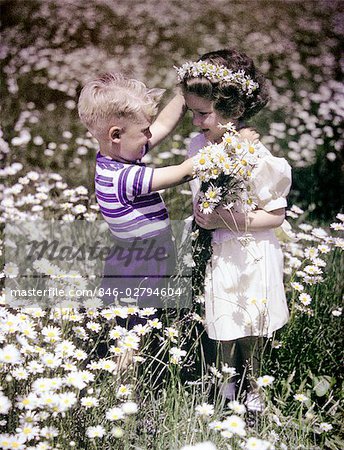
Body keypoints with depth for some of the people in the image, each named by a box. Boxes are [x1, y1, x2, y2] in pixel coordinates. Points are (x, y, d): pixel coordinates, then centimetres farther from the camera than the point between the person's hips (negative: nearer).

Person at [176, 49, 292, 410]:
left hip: (249, 258, -5)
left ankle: (249, 393, 37)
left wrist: (231, 220, -25)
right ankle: (226, 392, 40)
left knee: (249, 333, 13)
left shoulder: (254, 157, -23)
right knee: (220, 329, 18)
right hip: (214, 254, 5)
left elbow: (276, 215, -16)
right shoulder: (198, 145, -4)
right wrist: (202, 218, -4)